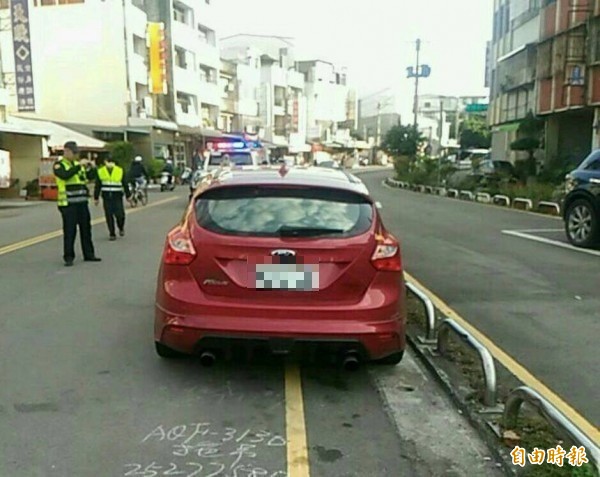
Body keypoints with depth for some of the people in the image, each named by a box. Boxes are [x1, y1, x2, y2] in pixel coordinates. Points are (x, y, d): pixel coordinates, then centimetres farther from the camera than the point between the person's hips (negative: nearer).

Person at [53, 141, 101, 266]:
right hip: (68, 204, -6)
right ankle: (68, 257, 2)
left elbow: (90, 177, 12)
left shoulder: (78, 164, 16)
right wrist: (79, 165, -25)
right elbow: (65, 175, -24)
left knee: (86, 228, 10)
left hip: (82, 202, 6)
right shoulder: (59, 165, -3)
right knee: (69, 231, -5)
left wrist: (92, 168, -6)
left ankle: (89, 254, 19)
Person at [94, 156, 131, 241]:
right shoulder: (100, 171, 5)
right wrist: (96, 198, 10)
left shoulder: (120, 171, 4)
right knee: (109, 216, 2)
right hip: (106, 198, 1)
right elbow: (97, 186, 9)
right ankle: (112, 234, 12)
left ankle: (121, 228, 24)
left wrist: (128, 196, 9)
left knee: (120, 215, -5)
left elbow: (125, 184, 9)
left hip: (117, 197, -1)